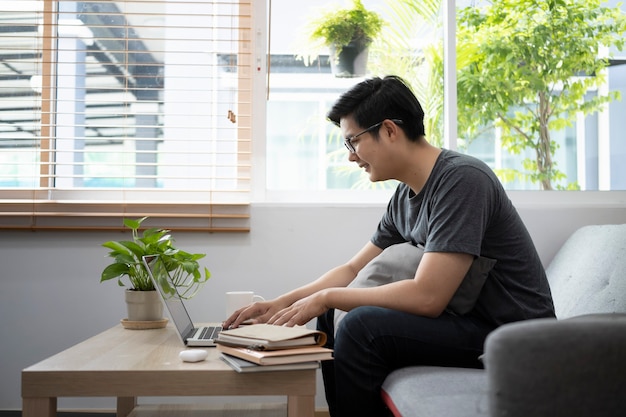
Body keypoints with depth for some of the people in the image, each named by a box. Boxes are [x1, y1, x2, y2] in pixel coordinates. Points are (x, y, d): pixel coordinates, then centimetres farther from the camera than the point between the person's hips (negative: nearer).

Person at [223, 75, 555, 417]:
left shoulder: (461, 179, -21)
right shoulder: (404, 196, 5)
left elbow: (427, 296, -27)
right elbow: (353, 269, 13)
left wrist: (325, 298, -17)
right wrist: (281, 304, 3)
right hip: (467, 317, 8)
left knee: (362, 327, -24)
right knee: (331, 316, 7)